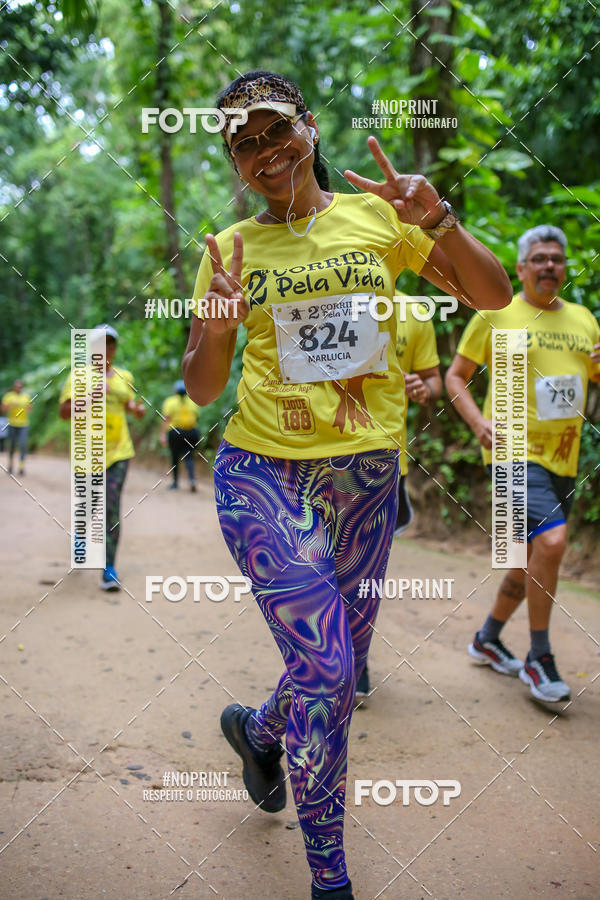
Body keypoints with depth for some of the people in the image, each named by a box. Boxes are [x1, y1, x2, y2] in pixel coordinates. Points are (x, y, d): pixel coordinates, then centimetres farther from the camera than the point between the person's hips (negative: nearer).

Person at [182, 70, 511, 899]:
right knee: (327, 669, -10)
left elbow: (493, 294, 1)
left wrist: (437, 222, -17)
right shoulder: (229, 249, 3)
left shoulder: (374, 216, 4)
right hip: (264, 472, -2)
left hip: (366, 474, 3)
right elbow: (202, 389, 3)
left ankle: (256, 730, 48)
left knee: (339, 665, 14)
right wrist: (215, 329, -18)